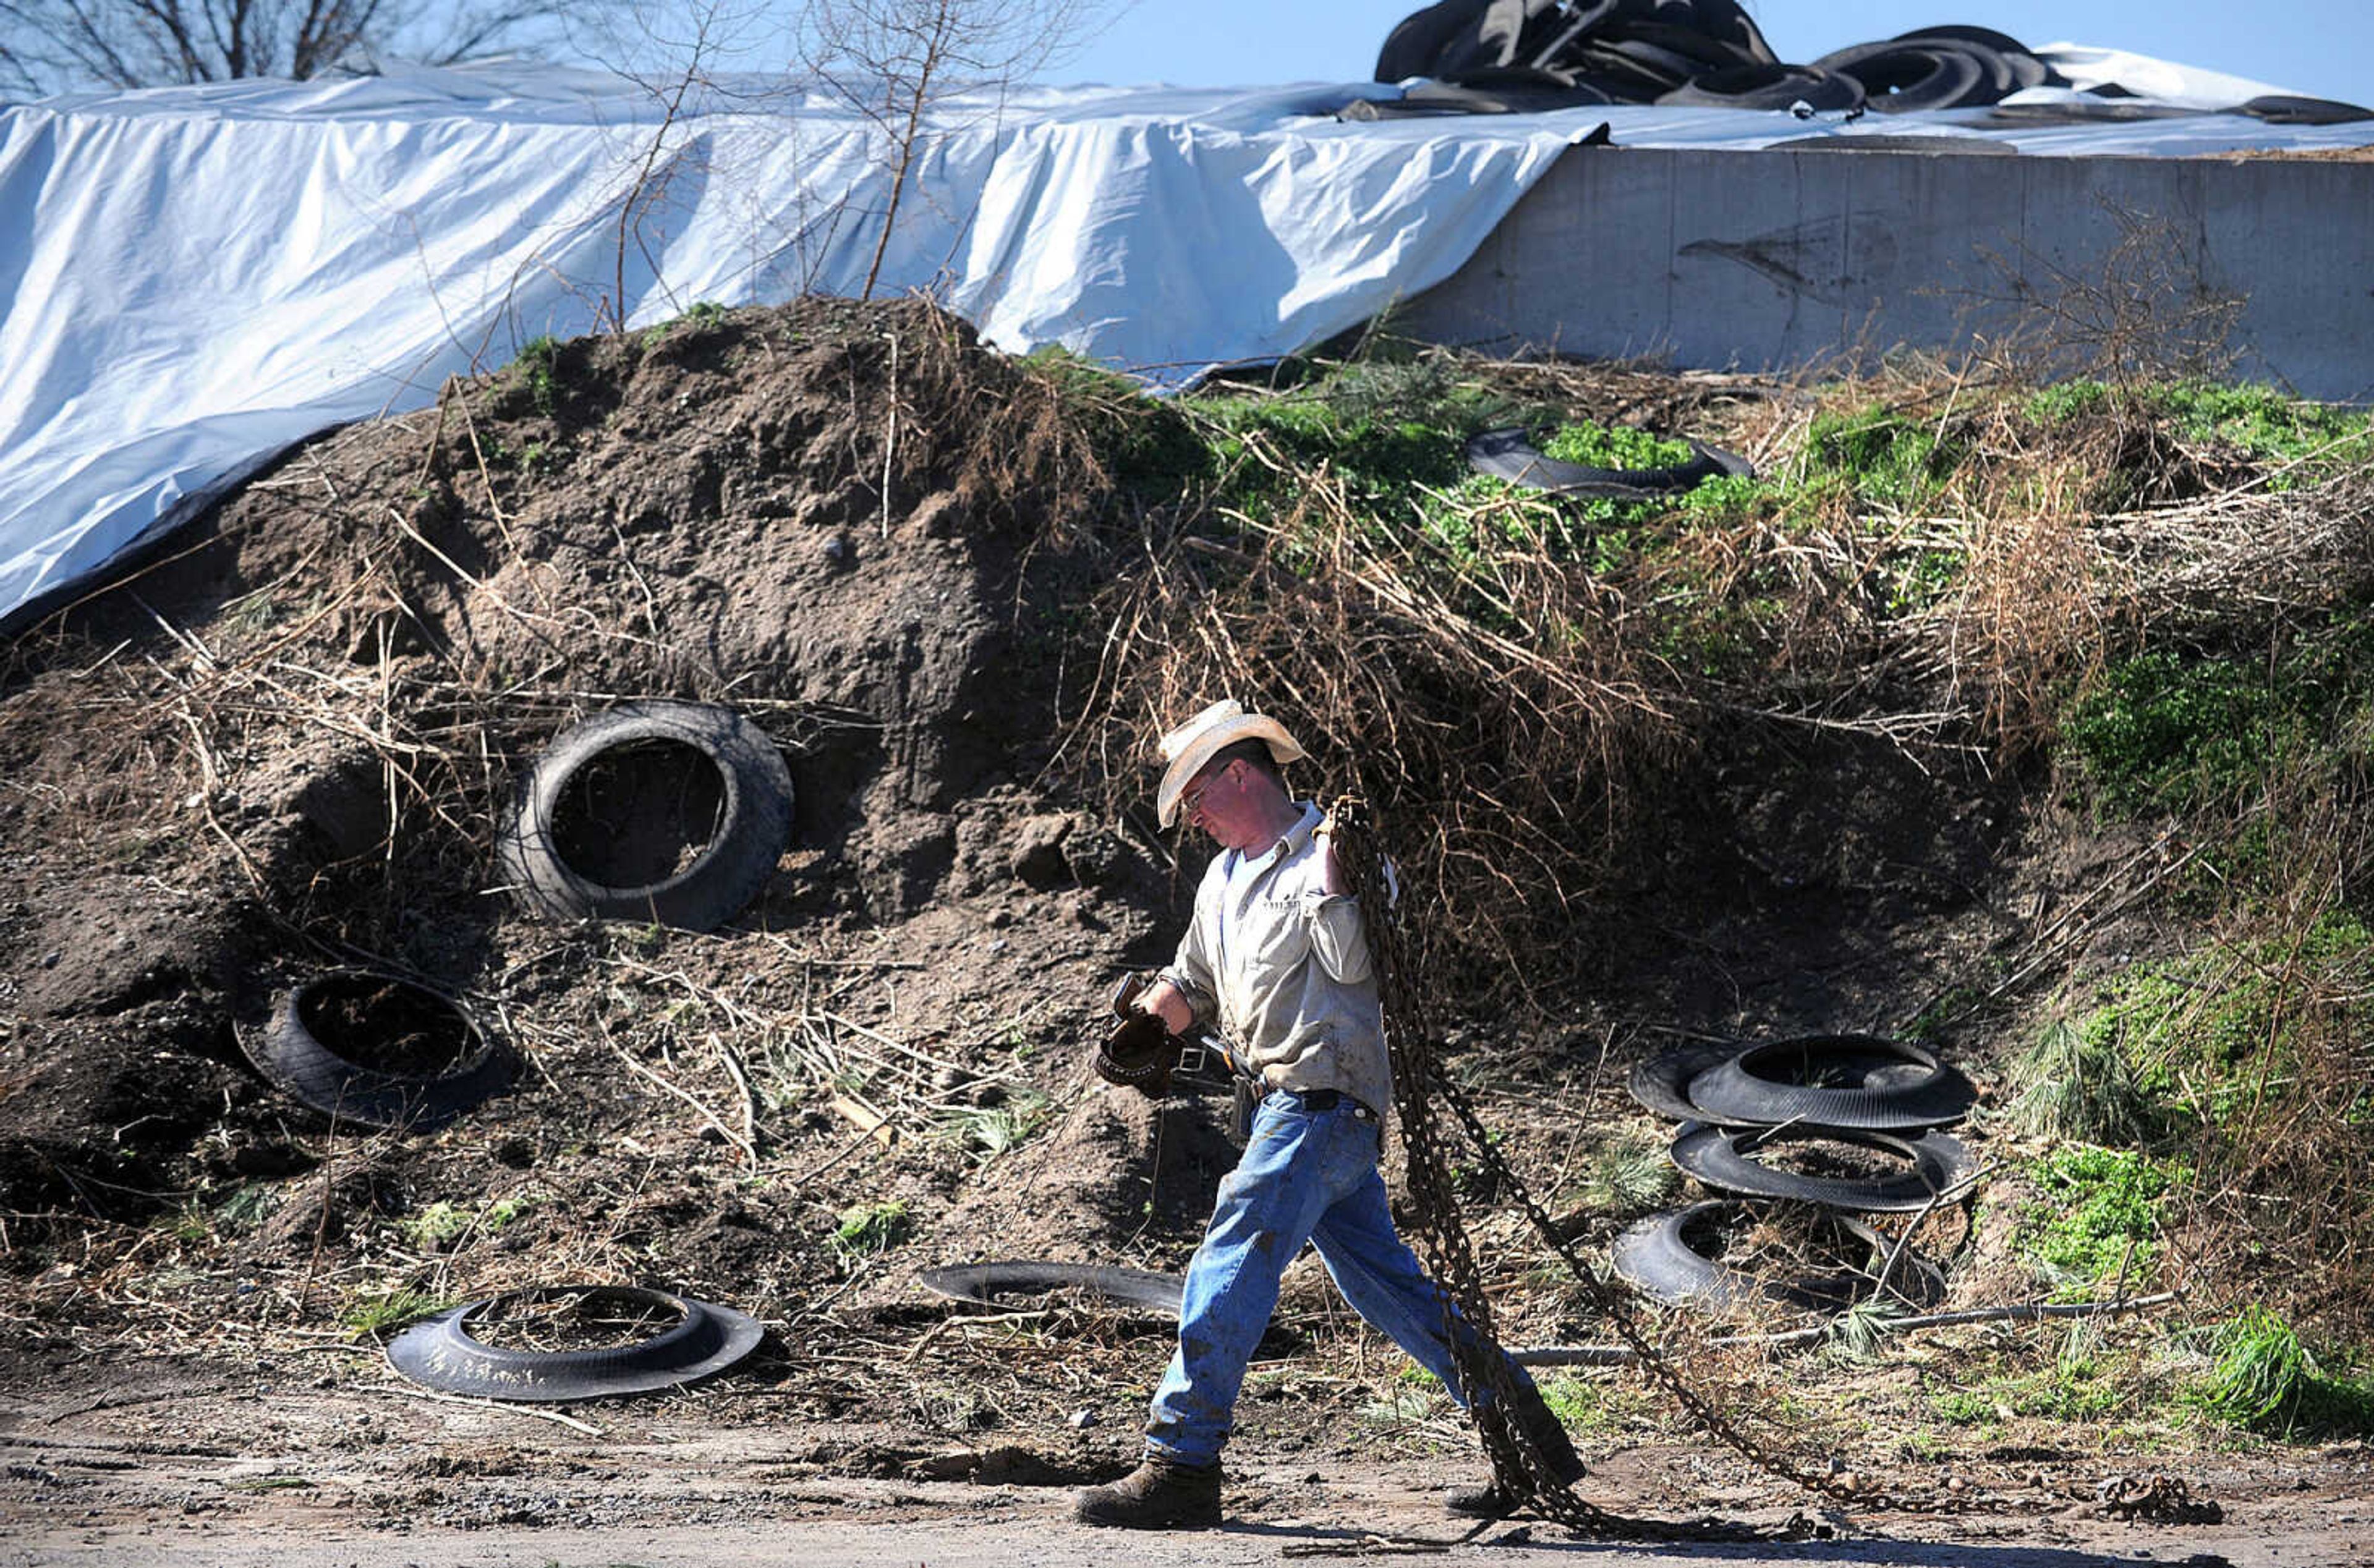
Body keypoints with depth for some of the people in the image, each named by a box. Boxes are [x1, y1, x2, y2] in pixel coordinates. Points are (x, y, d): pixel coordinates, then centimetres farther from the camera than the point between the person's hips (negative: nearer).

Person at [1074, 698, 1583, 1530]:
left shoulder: (1335, 854, -7)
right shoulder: (1223, 879, 21)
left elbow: (1352, 963, -19)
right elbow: (1190, 992, 28)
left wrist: (1327, 868, -23)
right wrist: (1155, 1008, 7)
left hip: (1324, 1099, -9)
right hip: (1289, 1106, 9)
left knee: (1230, 1268, -13)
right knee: (1383, 1281, 9)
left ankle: (1182, 1462, -12)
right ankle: (1524, 1429, 14)